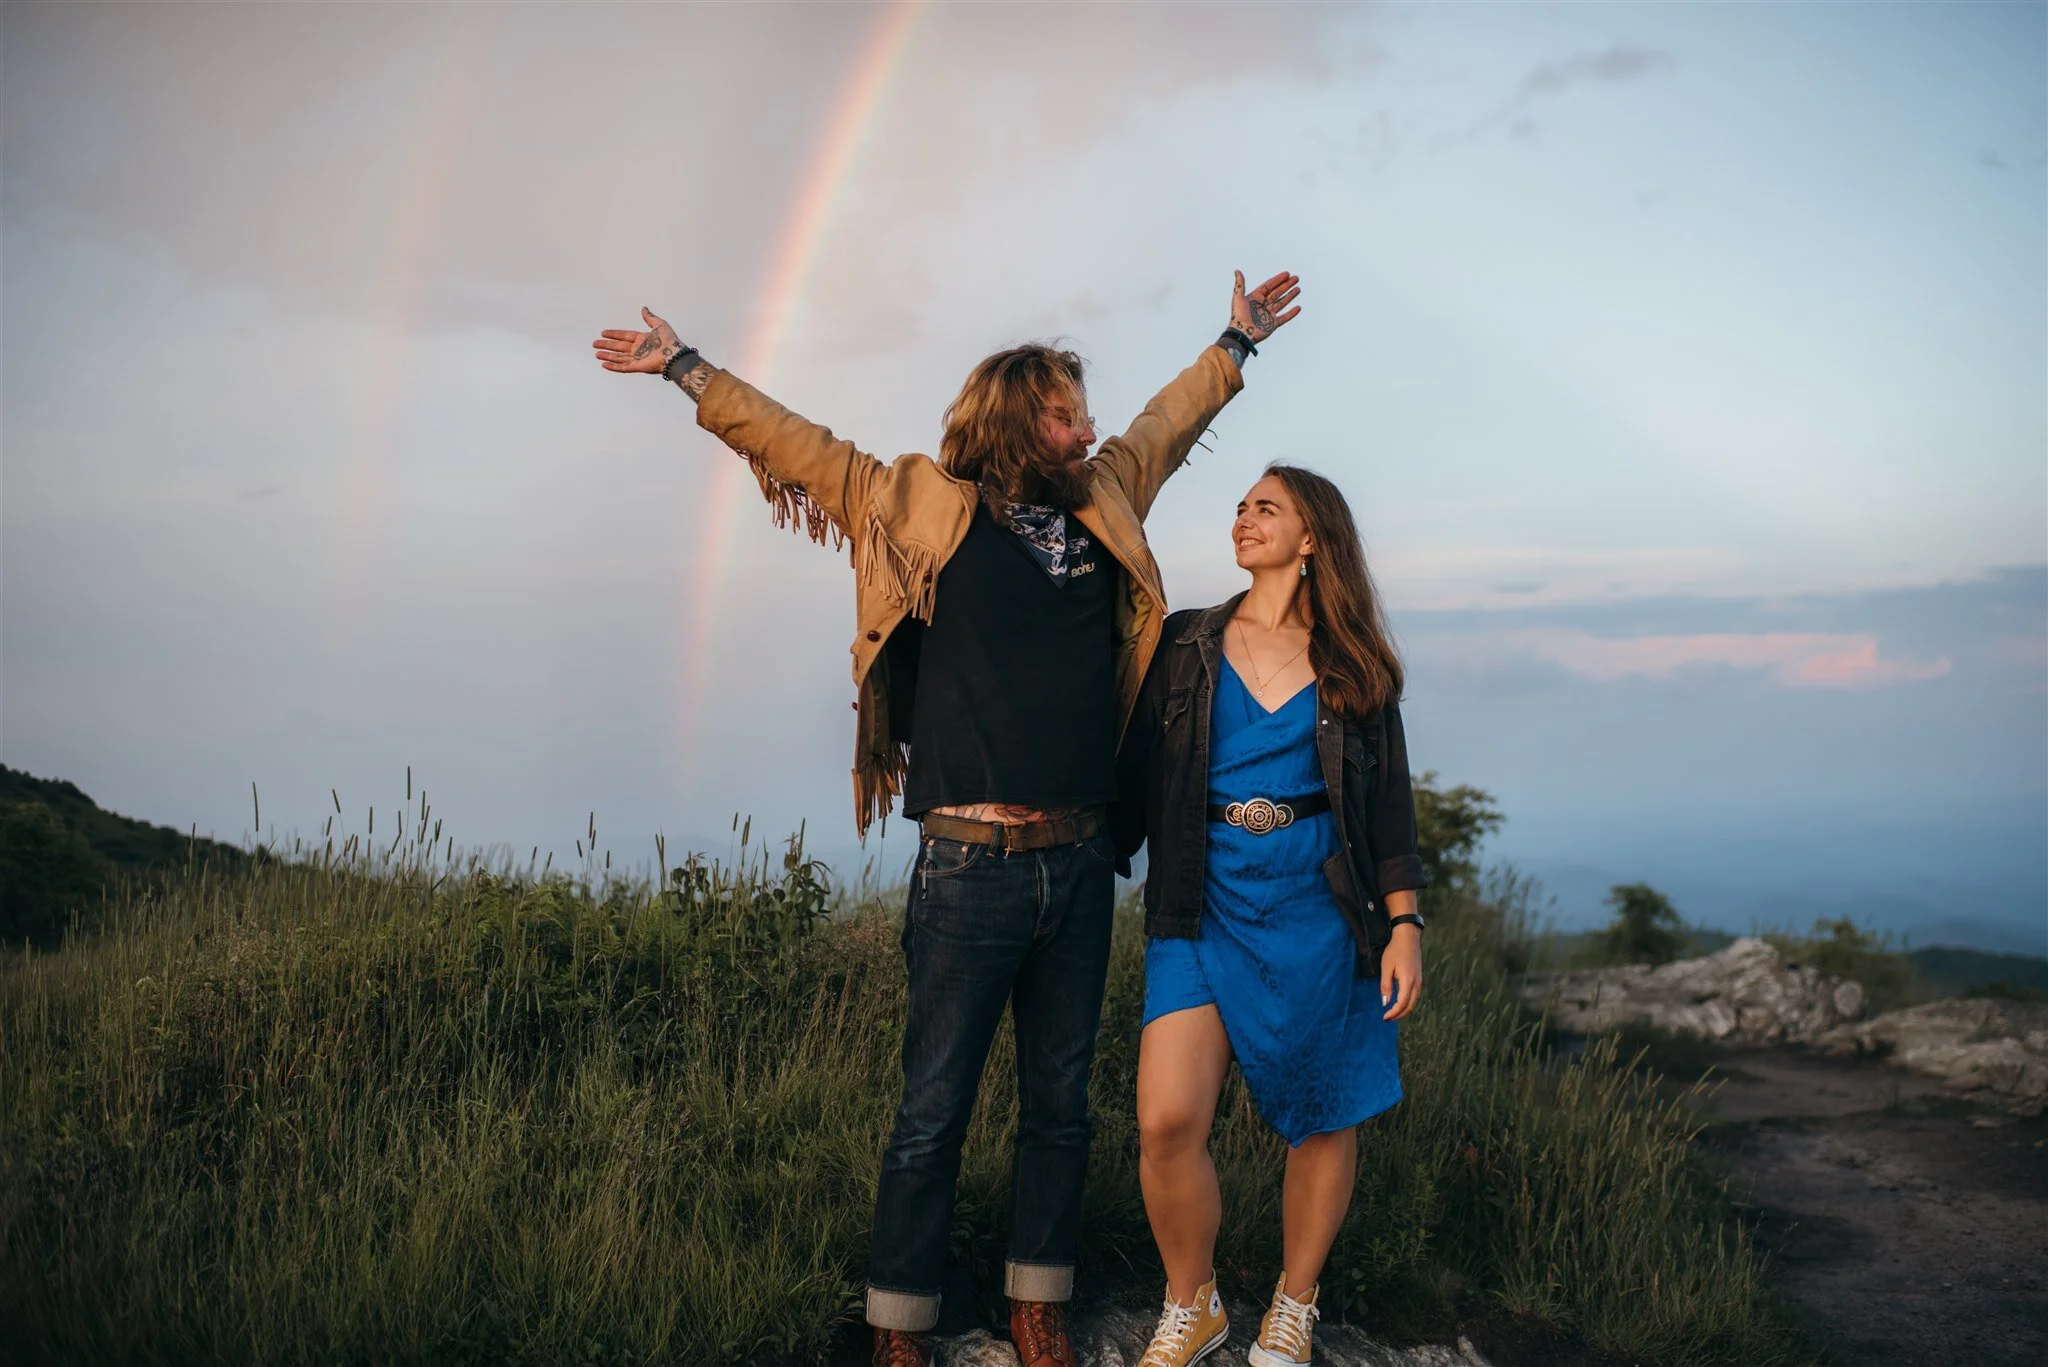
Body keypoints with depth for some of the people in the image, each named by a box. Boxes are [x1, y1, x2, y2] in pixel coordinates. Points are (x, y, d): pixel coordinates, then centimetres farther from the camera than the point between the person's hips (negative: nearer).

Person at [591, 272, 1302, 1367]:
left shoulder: (1105, 502, 14)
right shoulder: (928, 509, 1)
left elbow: (1164, 425, 31)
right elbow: (801, 447, 9)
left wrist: (1236, 344, 43)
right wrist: (685, 369, 11)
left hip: (1080, 865, 5)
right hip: (971, 866, -5)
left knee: (1060, 1106, 13)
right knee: (934, 1113, 2)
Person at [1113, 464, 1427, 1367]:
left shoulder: (1353, 665, 7)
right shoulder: (1185, 647, 7)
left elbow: (1389, 805, 7)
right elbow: (1138, 780, 8)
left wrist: (1404, 923, 0)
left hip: (1316, 910, 0)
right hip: (1202, 904, 0)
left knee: (1322, 1120, 6)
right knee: (1166, 1120, -11)